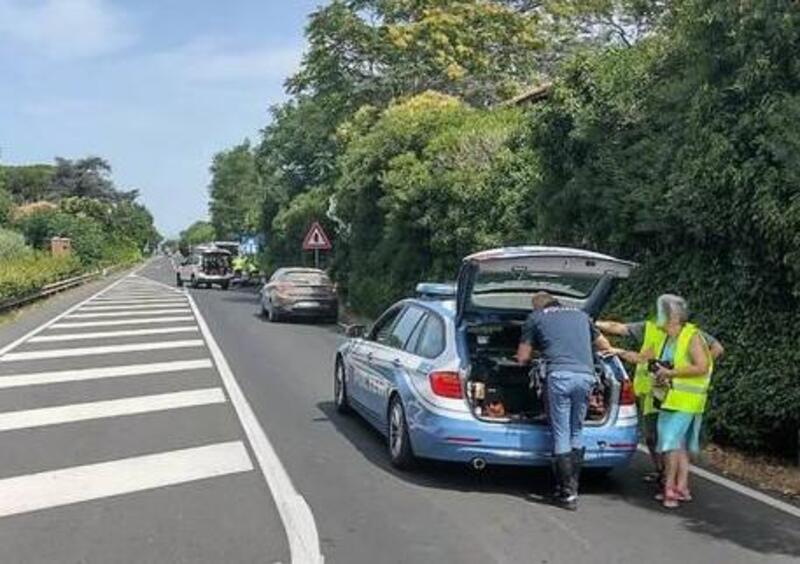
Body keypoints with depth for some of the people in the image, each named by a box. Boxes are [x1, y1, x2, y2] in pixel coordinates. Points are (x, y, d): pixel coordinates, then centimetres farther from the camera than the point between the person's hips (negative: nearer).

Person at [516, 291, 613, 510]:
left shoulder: (536, 317, 16)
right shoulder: (580, 315, 27)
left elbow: (522, 357, 15)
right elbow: (605, 345, 38)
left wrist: (537, 351, 36)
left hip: (560, 375, -4)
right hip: (586, 376, 4)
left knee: (561, 436, 1)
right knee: (576, 434, 16)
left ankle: (568, 494, -1)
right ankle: (572, 485, 17)